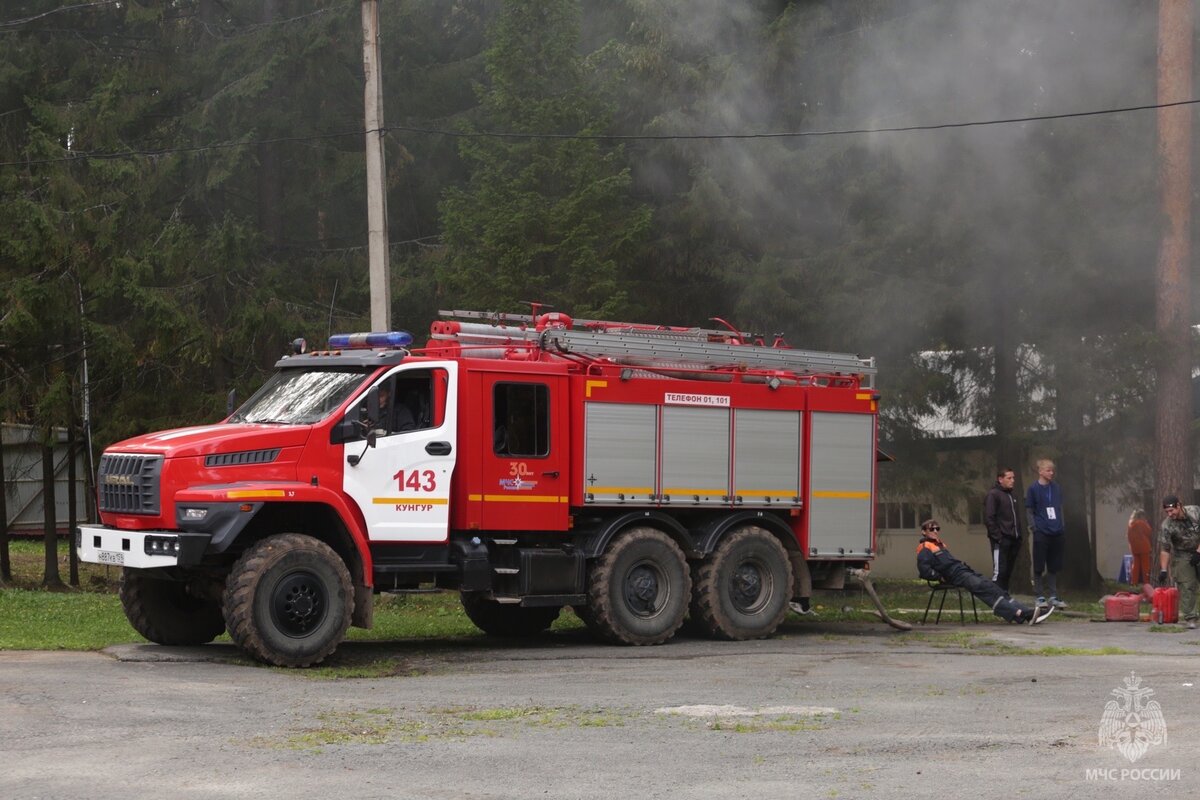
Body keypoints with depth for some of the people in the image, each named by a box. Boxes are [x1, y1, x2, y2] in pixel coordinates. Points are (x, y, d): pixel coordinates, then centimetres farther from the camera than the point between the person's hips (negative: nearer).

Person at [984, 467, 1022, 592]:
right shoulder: (993, 494, -7)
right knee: (999, 571, -10)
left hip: (1013, 539, 8)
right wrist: (997, 537, -18)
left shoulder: (1010, 495, 19)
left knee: (1008, 572, 10)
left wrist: (1018, 535, 12)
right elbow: (989, 519, -14)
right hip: (1001, 541, -8)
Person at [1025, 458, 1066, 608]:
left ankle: (1054, 596, 17)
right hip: (1041, 534, -4)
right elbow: (1029, 510, -2)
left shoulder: (1056, 488, 9)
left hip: (1057, 534, 4)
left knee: (1054, 567, 10)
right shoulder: (1033, 488, -4)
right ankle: (1040, 597, 9)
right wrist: (1034, 527, -10)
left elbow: (1060, 508, 16)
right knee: (1039, 568, 2)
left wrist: (1061, 527, 11)